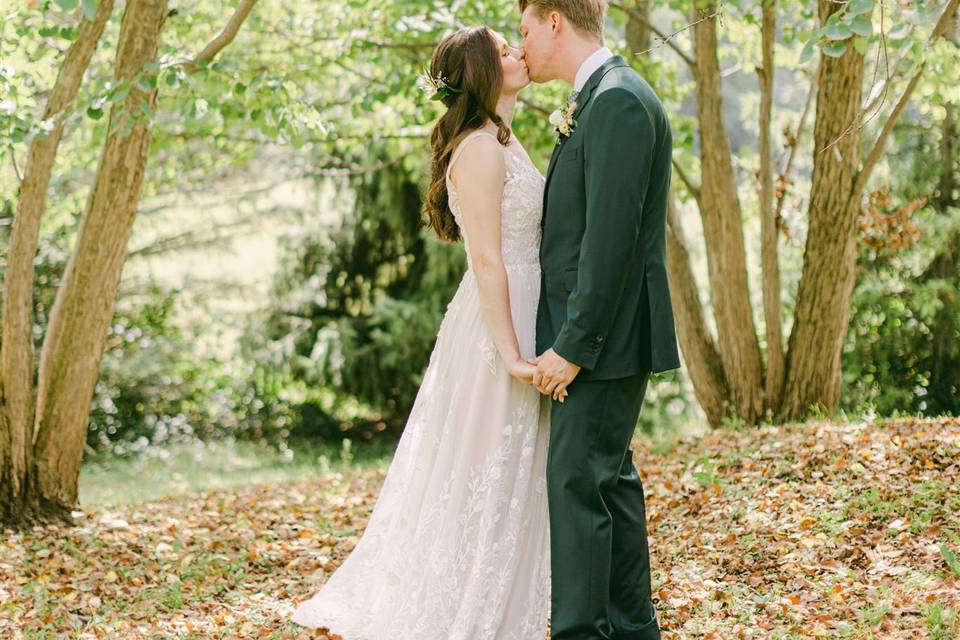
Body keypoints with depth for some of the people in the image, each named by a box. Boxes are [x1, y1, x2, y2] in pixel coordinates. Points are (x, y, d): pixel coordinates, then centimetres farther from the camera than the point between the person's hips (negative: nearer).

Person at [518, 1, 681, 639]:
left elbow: (611, 235, -22)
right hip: (598, 339, 10)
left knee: (577, 483, -8)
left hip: (607, 338, -10)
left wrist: (573, 345, -21)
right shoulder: (597, 100, 16)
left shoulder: (618, 101, -17)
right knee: (611, 479, 16)